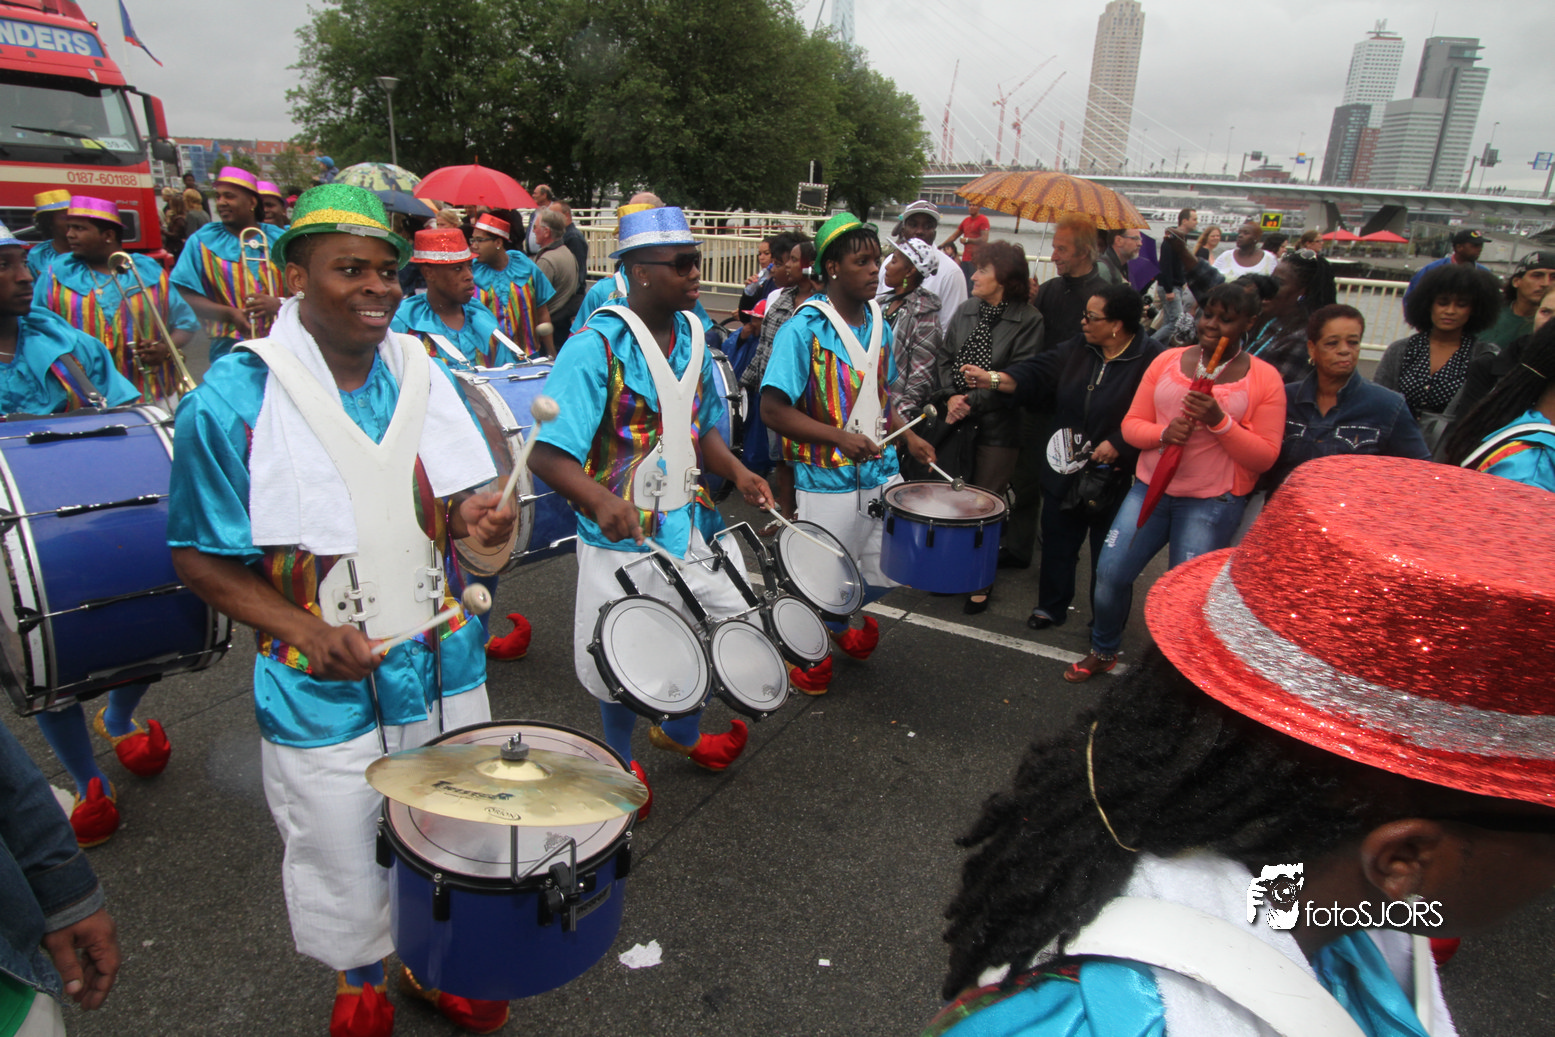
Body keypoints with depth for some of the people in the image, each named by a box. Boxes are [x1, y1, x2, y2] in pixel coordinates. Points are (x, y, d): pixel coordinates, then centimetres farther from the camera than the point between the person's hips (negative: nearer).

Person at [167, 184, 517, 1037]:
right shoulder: (233, 398, -14)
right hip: (322, 689, -3)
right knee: (343, 861, 16)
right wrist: (305, 630, -22)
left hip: (442, 667, 4)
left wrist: (476, 517, -17)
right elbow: (199, 557, -8)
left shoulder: (419, 374, -1)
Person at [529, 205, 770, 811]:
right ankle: (619, 761, 40)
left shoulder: (693, 333, 4)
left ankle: (680, 732, 45)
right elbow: (547, 452, -24)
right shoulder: (597, 345, -18)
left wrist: (736, 472, -4)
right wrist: (600, 500, -42)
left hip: (692, 525, 7)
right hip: (622, 534, -6)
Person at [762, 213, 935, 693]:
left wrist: (906, 436, 3)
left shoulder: (879, 324, 8)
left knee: (892, 569, 15)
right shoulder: (803, 330, -15)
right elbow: (773, 409, -19)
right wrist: (839, 436, -25)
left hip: (881, 473, 7)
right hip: (828, 481, -6)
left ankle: (840, 620, 44)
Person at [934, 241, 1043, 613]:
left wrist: (973, 402, -15)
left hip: (997, 428, -4)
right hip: (955, 422, 5)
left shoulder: (1029, 321, -6)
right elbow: (944, 359, 10)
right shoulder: (966, 311, 10)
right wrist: (950, 396, -7)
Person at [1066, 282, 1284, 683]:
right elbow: (1131, 424, 5)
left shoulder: (1264, 379, -2)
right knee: (1110, 572, 1)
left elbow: (1264, 457, -6)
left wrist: (1219, 421, -20)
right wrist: (1164, 432, -16)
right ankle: (1103, 651, 26)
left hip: (1213, 501, -3)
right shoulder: (1167, 361, 6)